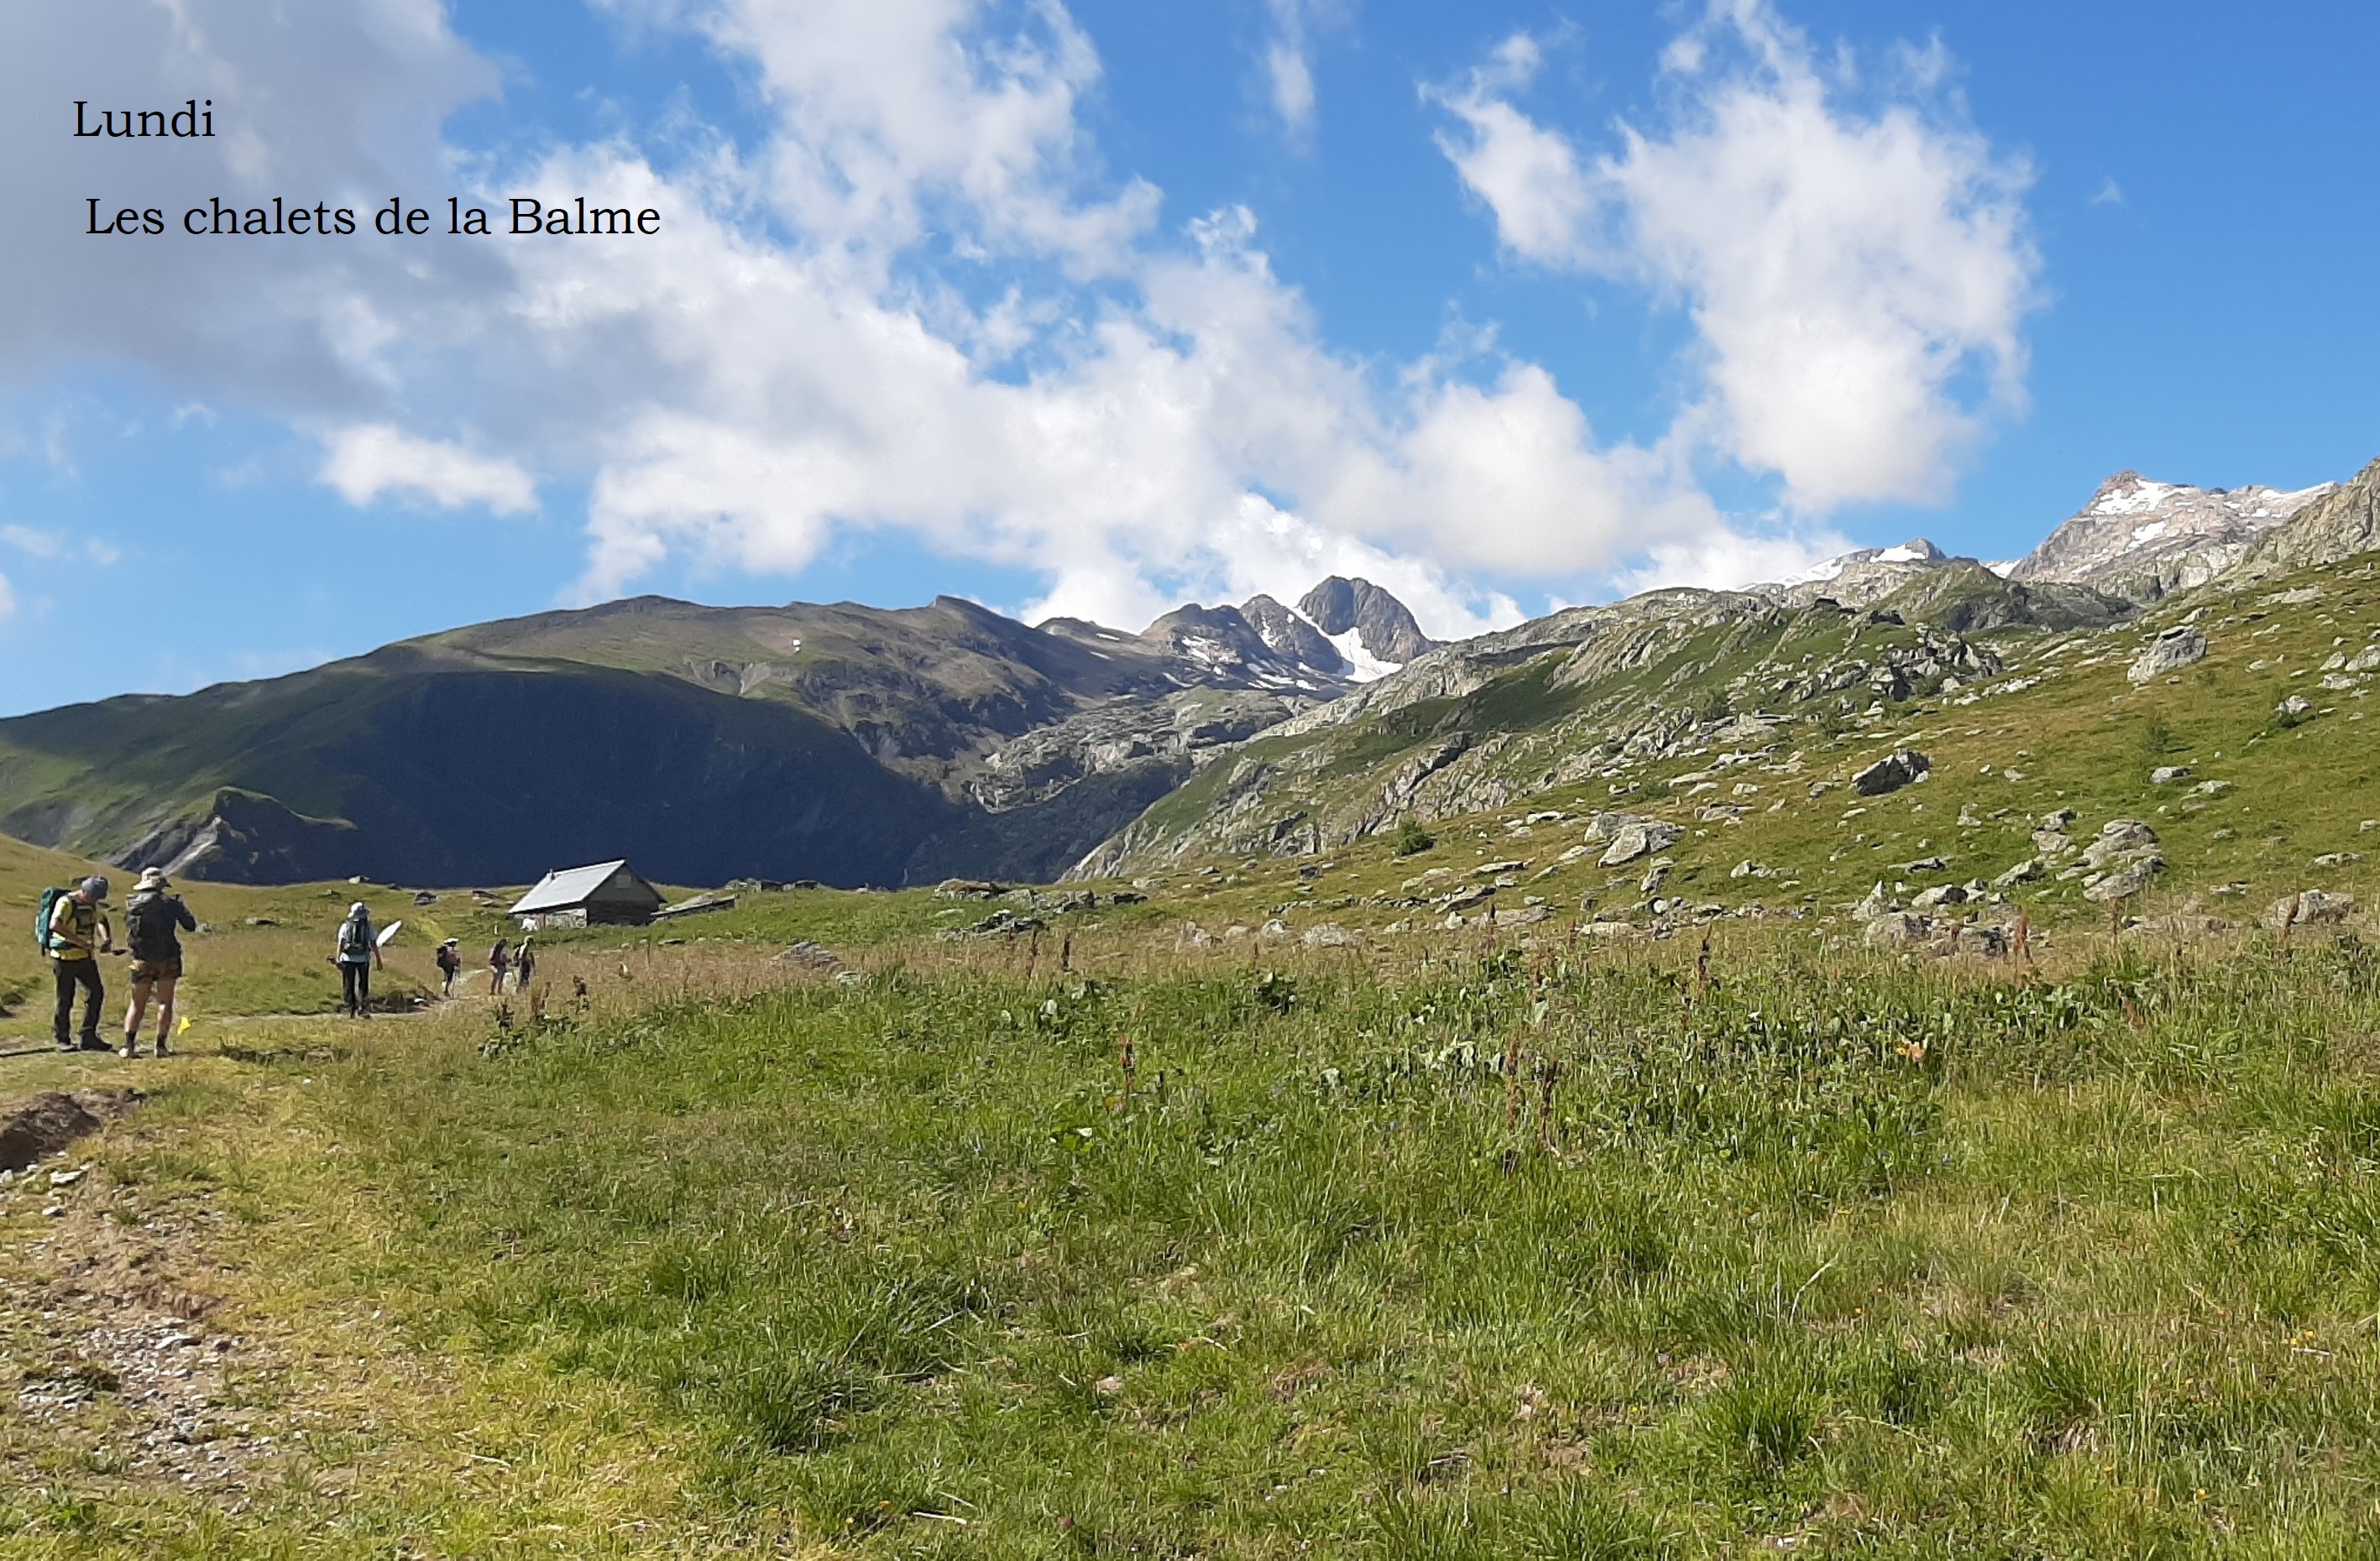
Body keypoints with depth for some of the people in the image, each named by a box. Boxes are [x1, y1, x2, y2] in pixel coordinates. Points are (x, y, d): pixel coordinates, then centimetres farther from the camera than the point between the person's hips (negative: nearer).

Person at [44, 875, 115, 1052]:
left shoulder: (93, 905, 10)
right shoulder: (66, 903, -14)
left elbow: (102, 920, 30)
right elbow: (54, 925, -32)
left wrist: (107, 941, 10)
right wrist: (80, 942, -34)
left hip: (86, 957, 7)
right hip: (65, 956, -7)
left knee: (96, 992, -1)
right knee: (65, 999, 0)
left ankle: (89, 1037, 5)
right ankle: (62, 1039, 12)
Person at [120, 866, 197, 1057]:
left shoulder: (131, 904, 2)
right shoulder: (169, 903, -5)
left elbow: (129, 932, 15)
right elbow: (191, 926, 1)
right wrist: (180, 907, 16)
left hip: (141, 961, 2)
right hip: (167, 959, -2)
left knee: (137, 1004, 10)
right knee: (165, 1003, 5)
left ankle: (129, 1044, -3)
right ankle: (161, 1045, -1)